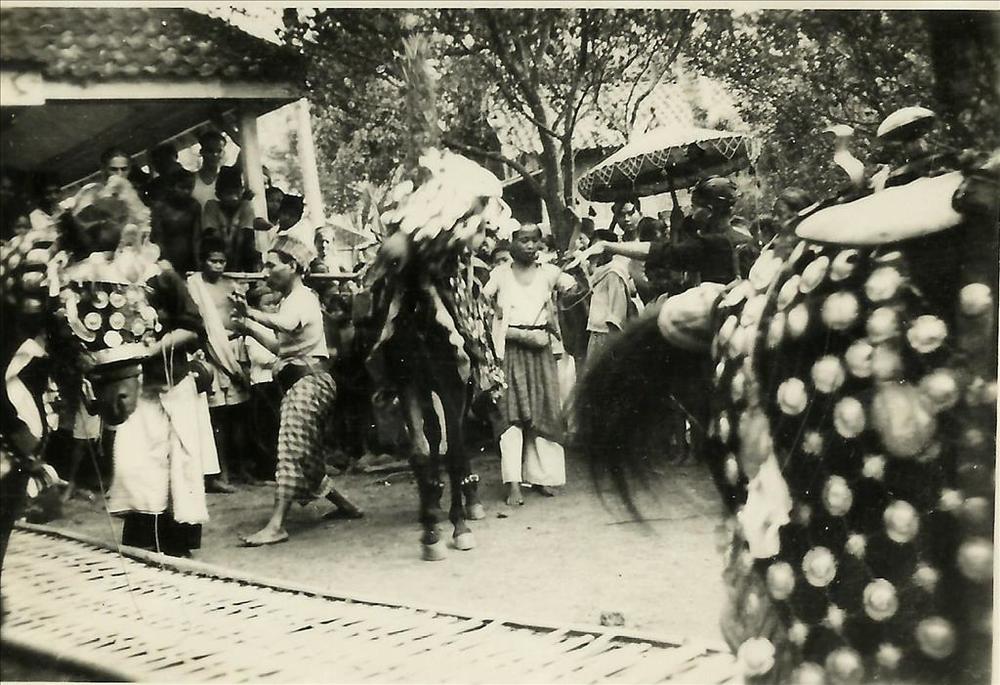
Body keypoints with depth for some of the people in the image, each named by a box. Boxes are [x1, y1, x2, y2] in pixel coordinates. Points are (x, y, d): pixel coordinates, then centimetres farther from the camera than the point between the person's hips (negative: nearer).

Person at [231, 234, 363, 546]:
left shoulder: (302, 297, -7)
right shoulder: (290, 300, 24)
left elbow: (283, 324, -31)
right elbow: (279, 345, 19)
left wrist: (249, 312, -31)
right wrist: (250, 326, 11)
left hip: (309, 378, -10)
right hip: (297, 380, 10)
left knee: (292, 449, -16)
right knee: (307, 457, 11)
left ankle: (276, 525, -20)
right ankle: (345, 506, 24)